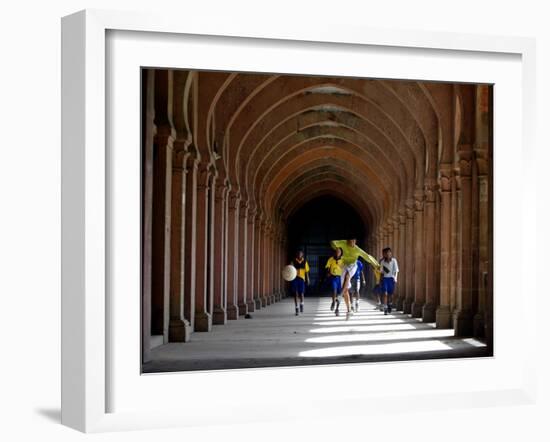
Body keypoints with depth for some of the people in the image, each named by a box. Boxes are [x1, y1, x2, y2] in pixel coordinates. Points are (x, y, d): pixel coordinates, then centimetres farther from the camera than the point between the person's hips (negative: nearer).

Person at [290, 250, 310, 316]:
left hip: (301, 278, 1)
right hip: (294, 278, -1)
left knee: (301, 294, -7)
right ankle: (296, 309, 10)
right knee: (296, 294, 1)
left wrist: (307, 279, 9)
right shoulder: (293, 261, -1)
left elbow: (306, 271, 12)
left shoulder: (304, 262, 6)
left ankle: (301, 305, 22)